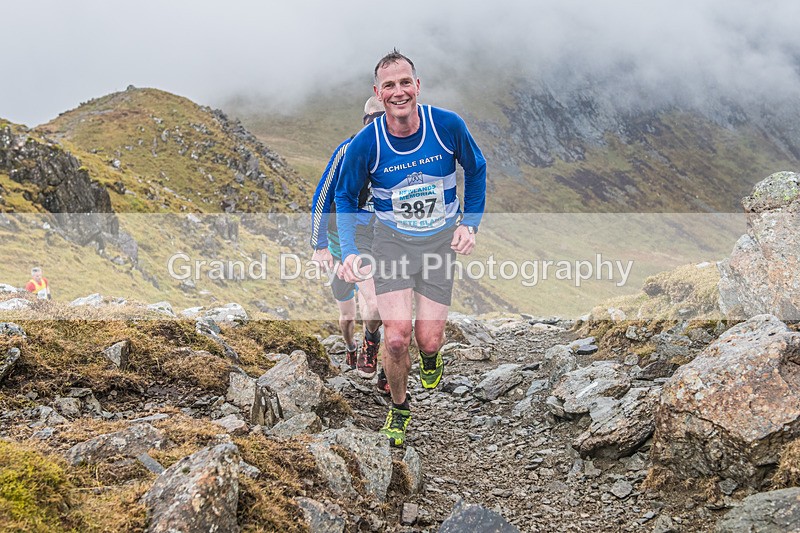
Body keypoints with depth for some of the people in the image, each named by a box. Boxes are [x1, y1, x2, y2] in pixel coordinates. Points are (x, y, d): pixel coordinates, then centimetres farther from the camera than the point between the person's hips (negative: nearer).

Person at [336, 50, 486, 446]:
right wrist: (350, 252, -12)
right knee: (397, 336, -14)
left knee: (429, 340, -3)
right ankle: (398, 407, 15)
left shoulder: (448, 126, -16)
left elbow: (475, 169, 4)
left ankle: (431, 357, 37)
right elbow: (345, 198, 0)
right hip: (392, 241, -1)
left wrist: (470, 223, -2)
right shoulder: (365, 144, -17)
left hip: (440, 241, 1)